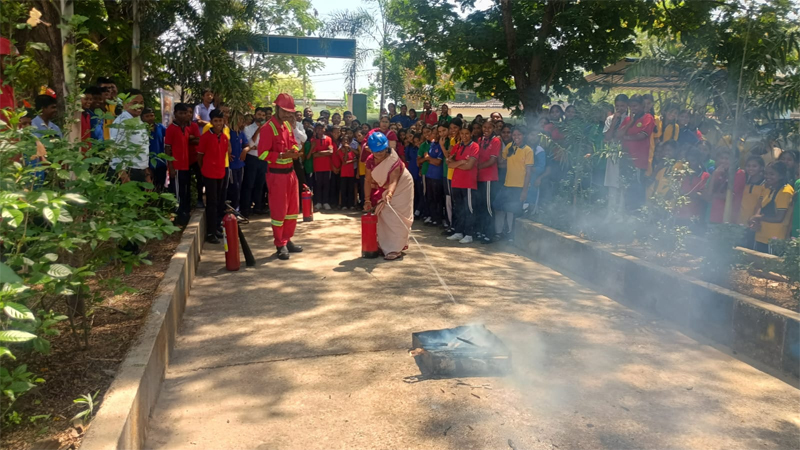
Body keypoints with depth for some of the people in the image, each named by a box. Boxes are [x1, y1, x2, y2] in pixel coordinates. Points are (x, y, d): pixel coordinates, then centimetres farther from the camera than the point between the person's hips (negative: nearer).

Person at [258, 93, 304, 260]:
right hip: (277, 174, -8)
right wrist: (282, 155, -25)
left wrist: (295, 151, -3)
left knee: (292, 209, 14)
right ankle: (280, 245, 10)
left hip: (290, 172, 8)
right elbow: (262, 153, -18)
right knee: (279, 211, 0)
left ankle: (287, 240, 26)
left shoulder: (287, 126, 11)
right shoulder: (268, 128, -14)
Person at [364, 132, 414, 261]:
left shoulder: (394, 161, -32)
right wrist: (368, 200, -14)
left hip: (401, 188, -6)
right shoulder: (370, 161, -15)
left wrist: (389, 194, -62)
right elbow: (369, 181, -10)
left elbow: (393, 181, -43)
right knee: (383, 215, 12)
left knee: (396, 218, -11)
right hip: (385, 189, 6)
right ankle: (385, 245, 28)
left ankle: (396, 250, -9)